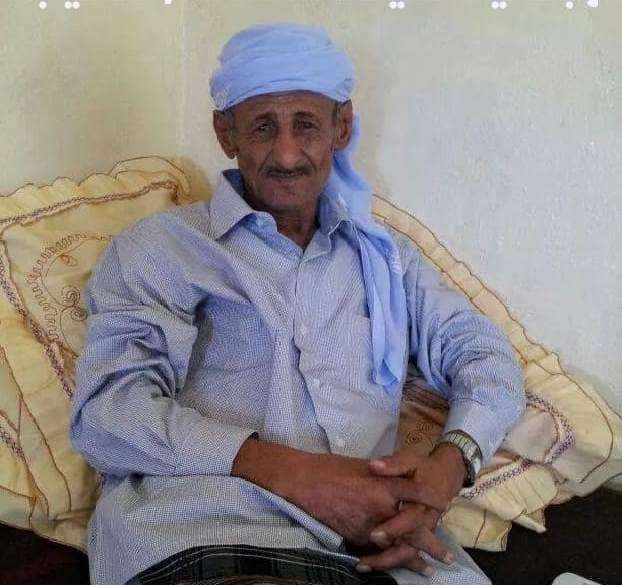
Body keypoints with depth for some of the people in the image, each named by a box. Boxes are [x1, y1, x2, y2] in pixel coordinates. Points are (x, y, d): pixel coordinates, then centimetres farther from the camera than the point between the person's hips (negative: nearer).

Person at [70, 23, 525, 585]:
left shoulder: (384, 253, 22)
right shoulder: (158, 245, 8)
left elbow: (484, 353, 18)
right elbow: (106, 410, -4)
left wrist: (448, 464, -6)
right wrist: (296, 474, -17)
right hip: (201, 538, -4)